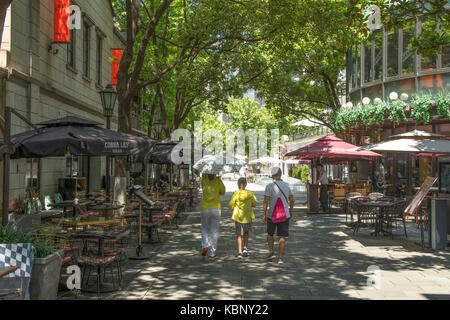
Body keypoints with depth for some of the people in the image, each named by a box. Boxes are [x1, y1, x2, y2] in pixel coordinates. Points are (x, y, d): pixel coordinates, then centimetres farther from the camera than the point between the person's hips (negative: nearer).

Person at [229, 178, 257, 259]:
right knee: (246, 233, 23)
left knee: (239, 235, 6)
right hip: (247, 217, 1)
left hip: (238, 217, -1)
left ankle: (239, 252, 1)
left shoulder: (236, 194, -10)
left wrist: (233, 209, 13)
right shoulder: (250, 193, -6)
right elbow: (254, 203, 1)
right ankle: (245, 248, 16)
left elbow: (231, 204, -8)